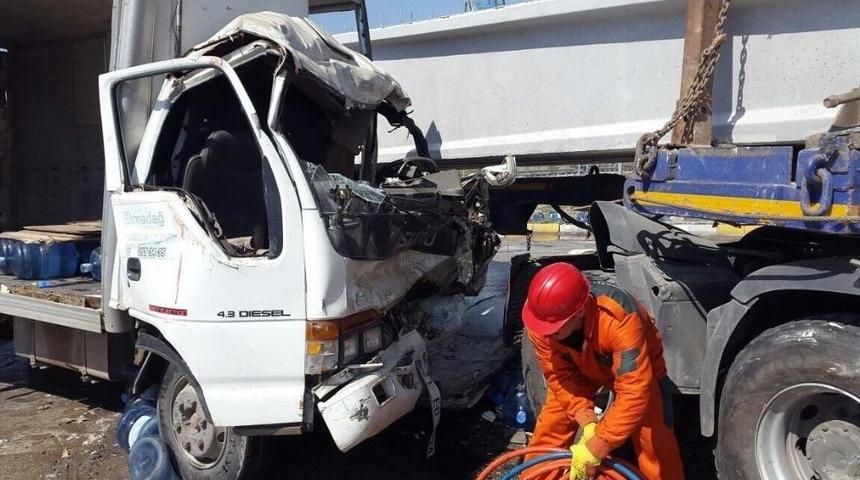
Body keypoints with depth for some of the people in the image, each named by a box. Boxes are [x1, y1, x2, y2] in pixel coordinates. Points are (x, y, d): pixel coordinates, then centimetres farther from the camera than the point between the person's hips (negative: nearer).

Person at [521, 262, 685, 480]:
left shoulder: (620, 319, -45)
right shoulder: (541, 317, -31)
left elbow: (634, 393, -44)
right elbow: (560, 375, -20)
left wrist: (594, 449, -40)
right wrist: (587, 423, -31)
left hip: (637, 368, -3)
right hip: (580, 365, 3)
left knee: (655, 440, -6)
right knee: (549, 429, -1)